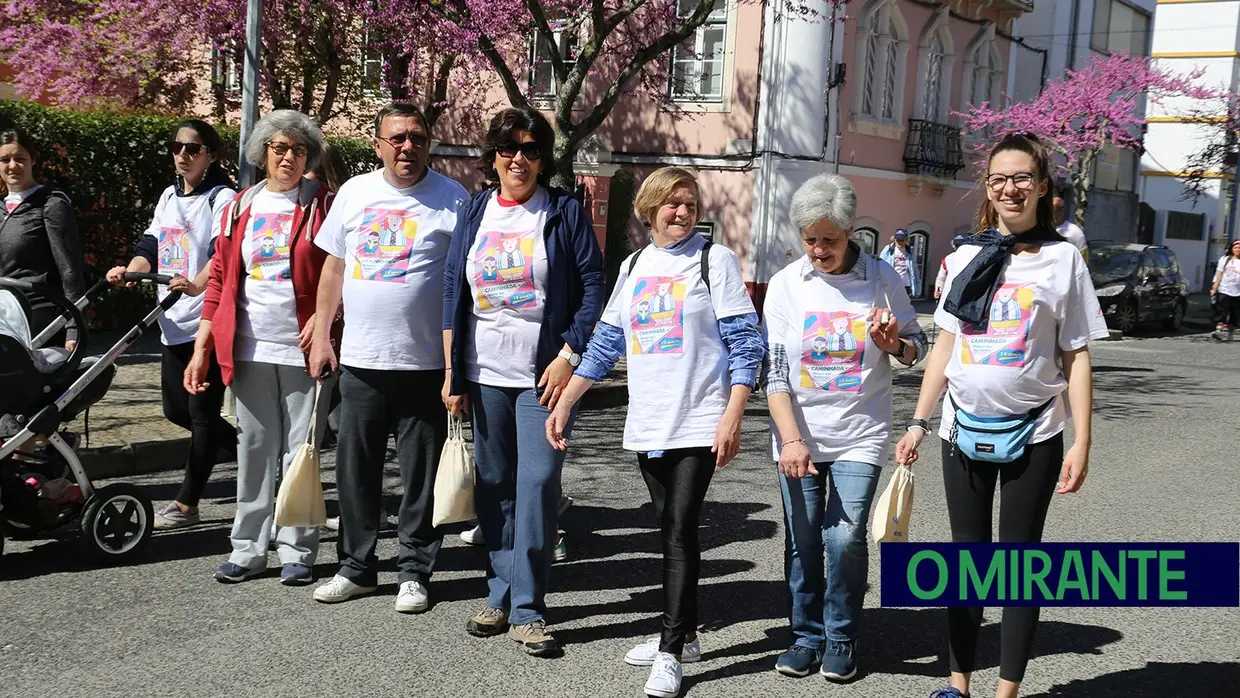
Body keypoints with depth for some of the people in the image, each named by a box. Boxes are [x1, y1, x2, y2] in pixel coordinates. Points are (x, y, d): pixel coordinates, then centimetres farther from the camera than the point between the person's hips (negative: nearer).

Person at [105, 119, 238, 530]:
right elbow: (151, 246, 15)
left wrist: (196, 285, -39)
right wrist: (128, 271, -6)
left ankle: (186, 503, 5)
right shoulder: (169, 197, 18)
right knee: (176, 410, 14)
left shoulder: (223, 198, -7)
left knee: (202, 412, -2)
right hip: (175, 323, 9)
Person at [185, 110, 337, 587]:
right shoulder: (240, 207, 11)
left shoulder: (323, 205, 0)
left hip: (304, 349, -3)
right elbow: (220, 279, 11)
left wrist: (322, 321, -18)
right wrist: (201, 349, 7)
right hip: (250, 349, 3)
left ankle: (297, 552, 12)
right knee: (253, 452, 8)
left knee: (301, 452, 2)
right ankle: (248, 550, 17)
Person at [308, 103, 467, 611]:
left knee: (421, 474, 4)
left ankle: (414, 572, 17)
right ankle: (356, 567, 25)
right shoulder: (354, 193, 8)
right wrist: (321, 334, 10)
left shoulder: (452, 199, -2)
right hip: (359, 360, 4)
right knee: (355, 469, 11)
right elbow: (334, 268, 15)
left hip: (425, 363, -3)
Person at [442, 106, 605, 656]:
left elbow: (593, 286, -3)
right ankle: (501, 594, 21)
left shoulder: (565, 212, 0)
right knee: (494, 485, 9)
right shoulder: (474, 213, 9)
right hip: (484, 371, 3)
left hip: (545, 371, -3)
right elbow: (454, 291, 9)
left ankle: (526, 610, 0)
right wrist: (452, 371, 5)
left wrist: (569, 354, -12)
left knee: (537, 483, -7)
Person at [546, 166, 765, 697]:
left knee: (680, 531, -9)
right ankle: (683, 636, 24)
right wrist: (564, 404, 11)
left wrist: (732, 417, -16)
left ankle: (671, 653, -3)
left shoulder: (715, 260, -2)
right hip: (647, 426, 5)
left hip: (699, 424, -5)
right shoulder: (633, 266, 13)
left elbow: (745, 344, -7)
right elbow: (605, 346, 16)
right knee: (670, 532, 12)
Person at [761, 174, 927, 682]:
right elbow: (774, 372, -3)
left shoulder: (882, 278, -2)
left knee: (845, 538, -6)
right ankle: (807, 636, 24)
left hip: (860, 435, -1)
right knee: (802, 541, 6)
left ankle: (841, 639, 14)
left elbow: (917, 349, 8)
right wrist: (791, 439, -13)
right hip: (798, 435, 1)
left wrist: (894, 344, -16)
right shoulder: (785, 284, -2)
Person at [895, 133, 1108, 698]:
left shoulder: (1063, 259, -2)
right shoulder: (965, 257, 5)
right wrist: (918, 423, 3)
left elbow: (1077, 357, -2)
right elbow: (945, 347, 8)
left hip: (1033, 435, -3)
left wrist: (1082, 443, -8)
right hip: (965, 429, 3)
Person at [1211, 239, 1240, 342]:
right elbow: (1219, 275, 7)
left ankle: (1231, 333, 17)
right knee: (1222, 311, -11)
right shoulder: (1225, 259, 8)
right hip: (1224, 291, -1)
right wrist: (1214, 288, -1)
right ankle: (1218, 330, -19)